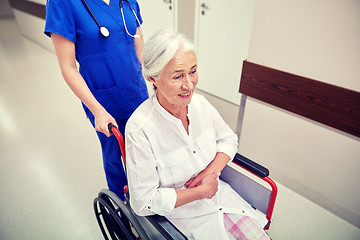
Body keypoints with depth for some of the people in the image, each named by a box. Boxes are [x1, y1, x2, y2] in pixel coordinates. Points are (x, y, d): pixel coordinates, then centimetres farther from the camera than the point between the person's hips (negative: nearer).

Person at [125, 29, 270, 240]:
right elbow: (144, 201, -20)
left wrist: (211, 170, -11)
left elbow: (228, 139, 6)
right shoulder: (139, 128, -26)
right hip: (179, 212, -4)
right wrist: (200, 191, -17)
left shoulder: (199, 103, -10)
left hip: (217, 193, 5)